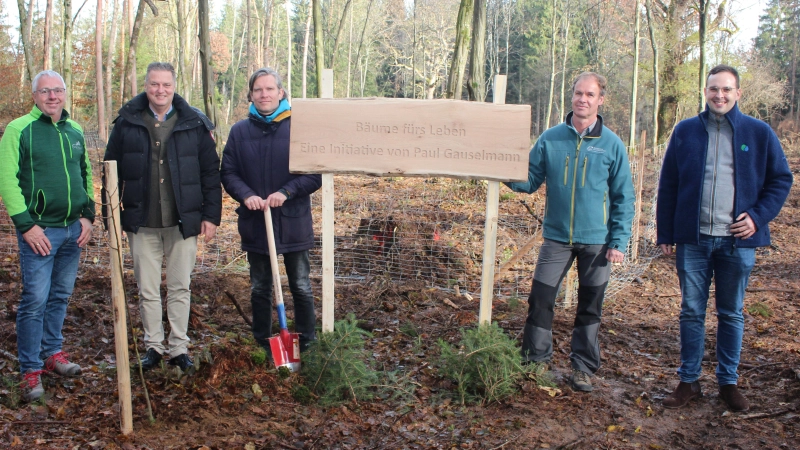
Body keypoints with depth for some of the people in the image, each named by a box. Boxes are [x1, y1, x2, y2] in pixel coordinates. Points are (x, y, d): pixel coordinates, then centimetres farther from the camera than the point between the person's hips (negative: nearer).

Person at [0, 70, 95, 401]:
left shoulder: (75, 131, 11)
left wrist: (87, 215, 8)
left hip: (73, 229, 6)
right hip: (39, 230, -5)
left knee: (61, 296, 14)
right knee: (35, 300, -5)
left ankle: (52, 353, 28)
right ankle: (31, 371, 6)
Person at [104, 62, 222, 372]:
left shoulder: (194, 124, -1)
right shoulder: (127, 123, 0)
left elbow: (210, 173, 1)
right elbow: (112, 171, 4)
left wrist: (211, 215, -3)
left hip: (183, 222, 0)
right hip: (142, 224, 1)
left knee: (180, 288, 9)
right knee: (147, 291, 9)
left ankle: (179, 347, 21)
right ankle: (153, 346, 25)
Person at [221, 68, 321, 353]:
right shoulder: (240, 131, 1)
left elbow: (317, 173, -8)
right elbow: (228, 172, 3)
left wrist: (287, 192, -20)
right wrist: (246, 195, -15)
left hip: (293, 222, -2)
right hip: (255, 223, 3)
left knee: (301, 288, 9)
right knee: (259, 290, 14)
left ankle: (305, 348, 23)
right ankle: (262, 348, 29)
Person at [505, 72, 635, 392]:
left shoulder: (612, 144, -3)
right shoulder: (550, 139, 0)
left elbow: (623, 198, 0)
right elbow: (530, 181, 3)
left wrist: (619, 242, -7)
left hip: (597, 240, -1)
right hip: (556, 236, 1)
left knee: (590, 307, 8)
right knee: (540, 298, 1)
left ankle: (583, 367, 22)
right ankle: (535, 357, 19)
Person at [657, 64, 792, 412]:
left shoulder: (759, 133, 2)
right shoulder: (685, 131, 4)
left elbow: (781, 180, 8)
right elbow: (667, 185, 5)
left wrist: (759, 216, -6)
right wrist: (665, 234, 2)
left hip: (738, 241, 0)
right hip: (693, 240, 1)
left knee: (732, 314, 11)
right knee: (691, 312, 7)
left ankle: (728, 382, 23)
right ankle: (689, 381, 18)